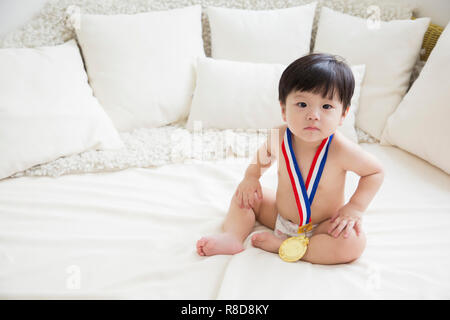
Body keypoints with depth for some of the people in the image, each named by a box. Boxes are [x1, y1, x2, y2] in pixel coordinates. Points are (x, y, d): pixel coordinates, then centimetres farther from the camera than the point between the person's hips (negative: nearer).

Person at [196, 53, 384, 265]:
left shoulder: (340, 149, -28)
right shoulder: (278, 136, -17)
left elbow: (375, 171, -10)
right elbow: (263, 157, 9)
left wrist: (355, 208, -19)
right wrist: (251, 177, -8)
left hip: (322, 226, -4)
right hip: (280, 214, 4)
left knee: (354, 244, -30)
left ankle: (282, 245, -21)